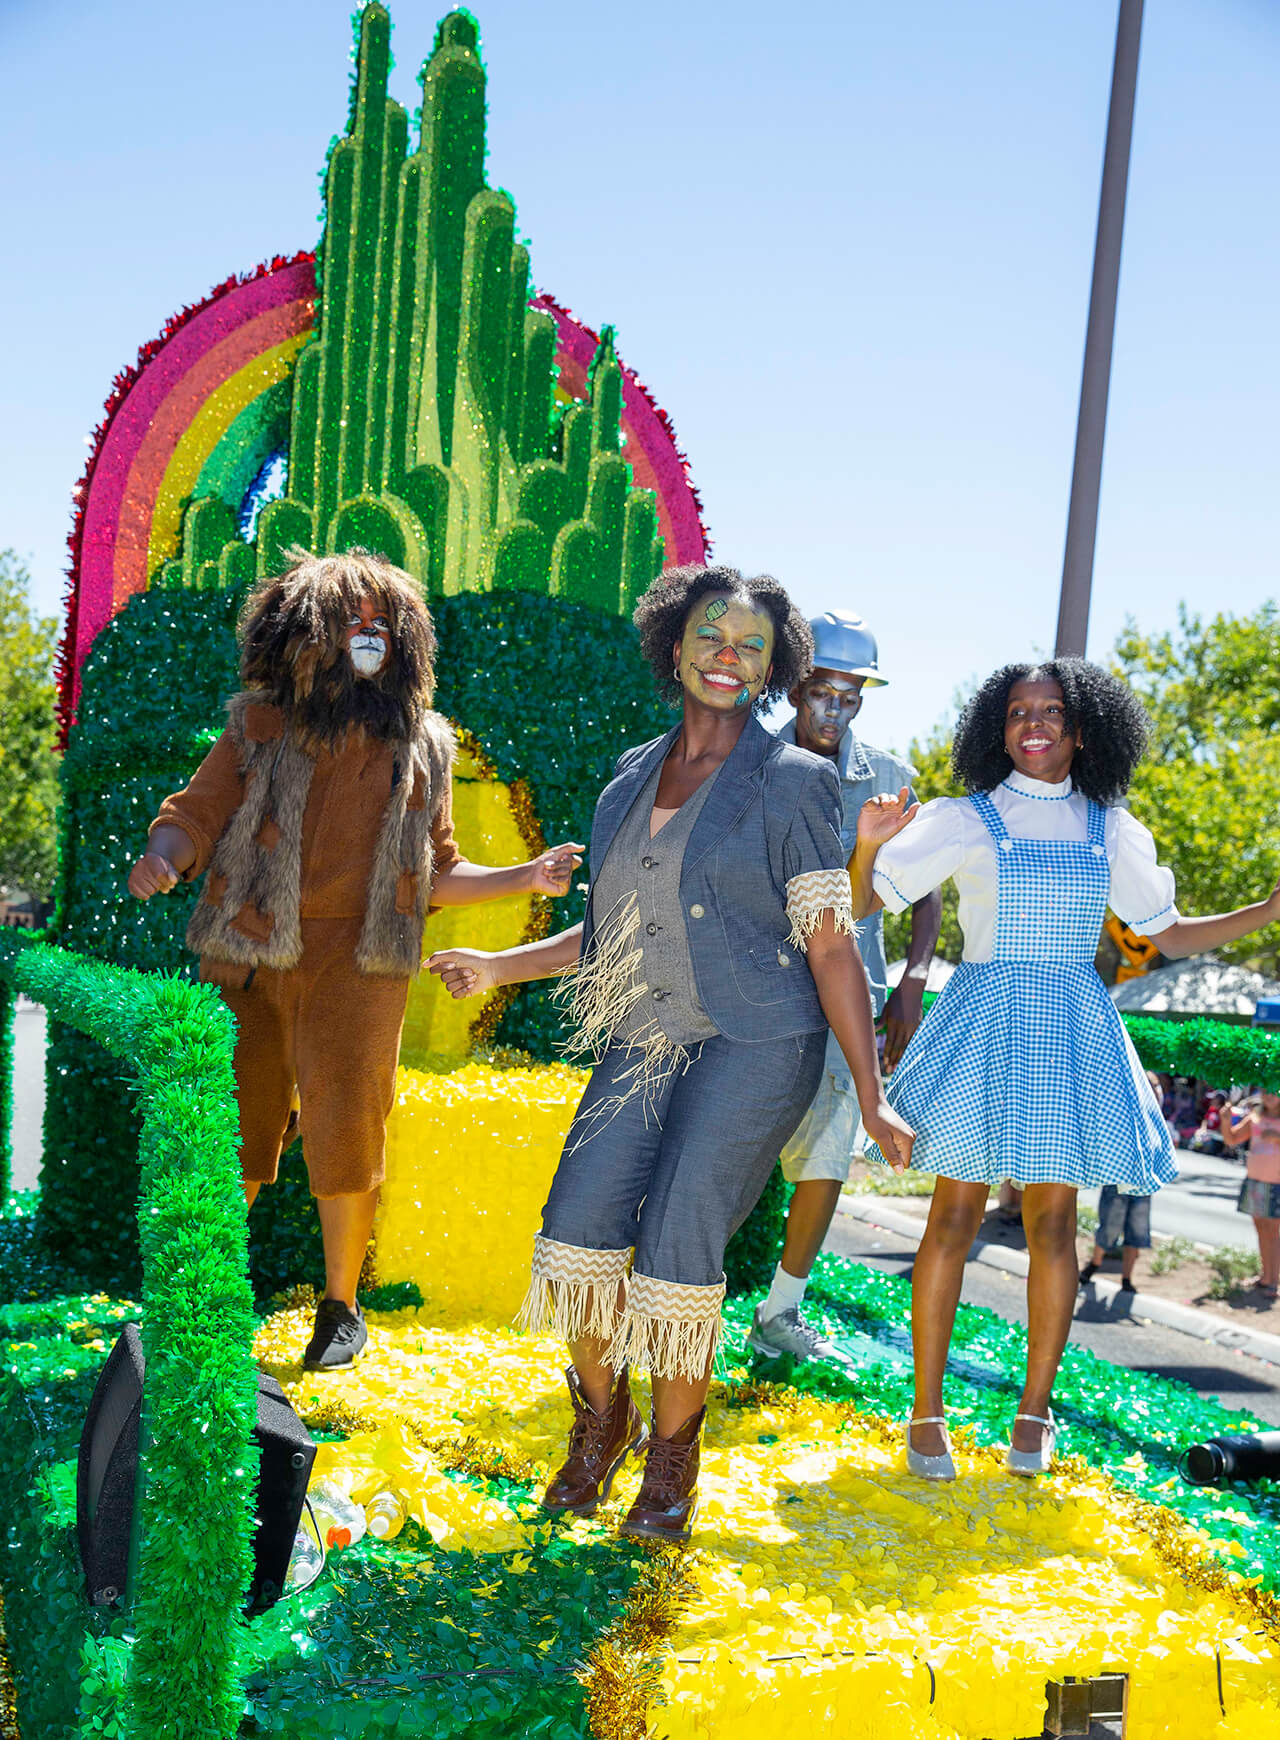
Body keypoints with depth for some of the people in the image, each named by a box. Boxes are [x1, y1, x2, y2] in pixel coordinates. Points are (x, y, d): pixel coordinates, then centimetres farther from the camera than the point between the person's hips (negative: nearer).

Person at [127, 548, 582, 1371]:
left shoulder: (420, 748, 11)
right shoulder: (259, 725, 6)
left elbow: (435, 872, 16)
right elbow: (196, 812, 5)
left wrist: (524, 878, 5)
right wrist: (162, 855, -17)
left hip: (358, 964, 1)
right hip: (247, 959, 0)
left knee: (346, 1133, 0)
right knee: (227, 1133, 3)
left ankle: (341, 1307, 19)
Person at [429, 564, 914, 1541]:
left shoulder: (790, 782, -2)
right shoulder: (632, 776, 13)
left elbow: (831, 946, -4)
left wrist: (871, 1098, -6)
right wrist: (501, 967, 19)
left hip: (753, 1047, -4)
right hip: (642, 1045, 5)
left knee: (678, 1239, -13)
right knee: (581, 1223, -9)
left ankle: (674, 1452, 11)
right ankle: (600, 1422, 17)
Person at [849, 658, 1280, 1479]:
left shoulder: (1112, 831, 9)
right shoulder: (965, 820, 0)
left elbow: (1171, 935, 16)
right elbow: (860, 905, -2)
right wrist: (869, 843, -22)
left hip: (1071, 1030, 3)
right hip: (985, 1022, -2)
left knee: (1053, 1221, 5)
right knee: (956, 1215, -3)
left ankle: (1036, 1411, 18)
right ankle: (927, 1413, 8)